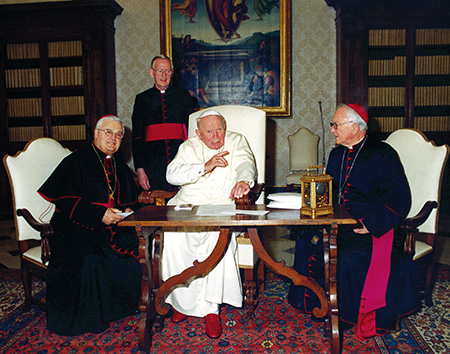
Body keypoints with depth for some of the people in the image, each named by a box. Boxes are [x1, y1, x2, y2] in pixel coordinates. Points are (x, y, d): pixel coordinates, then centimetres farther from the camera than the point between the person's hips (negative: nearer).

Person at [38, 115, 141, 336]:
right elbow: (64, 201, -9)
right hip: (78, 227, -5)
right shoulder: (77, 162, 0)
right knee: (90, 259, -31)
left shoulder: (120, 168, 20)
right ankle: (89, 317, -9)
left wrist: (127, 211, -1)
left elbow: (131, 200, 24)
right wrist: (99, 215, -18)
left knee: (140, 248, -18)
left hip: (114, 225, 6)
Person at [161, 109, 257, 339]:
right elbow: (172, 174, -4)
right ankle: (184, 301, -6)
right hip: (187, 207, 2)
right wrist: (205, 167, -17)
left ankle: (210, 307, -19)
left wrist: (244, 181, -32)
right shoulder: (189, 147, 13)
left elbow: (245, 164, -8)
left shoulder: (236, 142, 12)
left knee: (219, 236, -32)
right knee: (173, 238, -26)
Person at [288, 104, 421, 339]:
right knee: (306, 243, -11)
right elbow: (329, 191, 25)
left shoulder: (383, 155, -7)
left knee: (349, 257, -30)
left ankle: (351, 313, -6)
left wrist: (371, 224, -22)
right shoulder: (336, 154, 15)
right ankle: (315, 302, 6)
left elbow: (399, 201, -12)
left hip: (374, 229, -7)